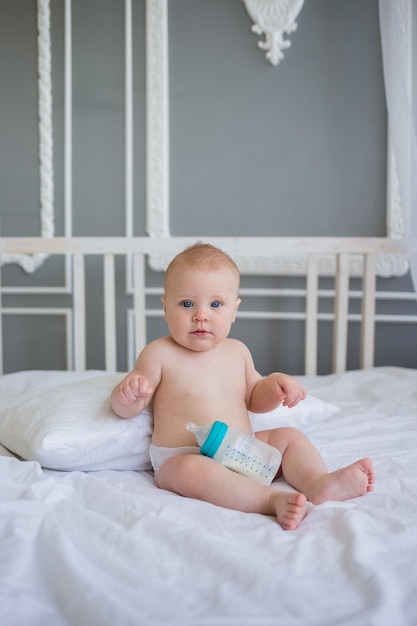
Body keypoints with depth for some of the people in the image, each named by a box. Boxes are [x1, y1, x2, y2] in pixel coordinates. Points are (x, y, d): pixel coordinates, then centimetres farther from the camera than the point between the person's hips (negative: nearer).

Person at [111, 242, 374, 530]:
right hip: (181, 458, -6)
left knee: (289, 436, 0)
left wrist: (275, 384, 2)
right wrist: (129, 393, -26)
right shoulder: (159, 353, -4)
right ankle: (273, 499, -44)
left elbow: (253, 398, 24)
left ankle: (319, 483, -26)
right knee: (191, 470, -37)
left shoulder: (237, 351, 11)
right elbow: (125, 409, -2)